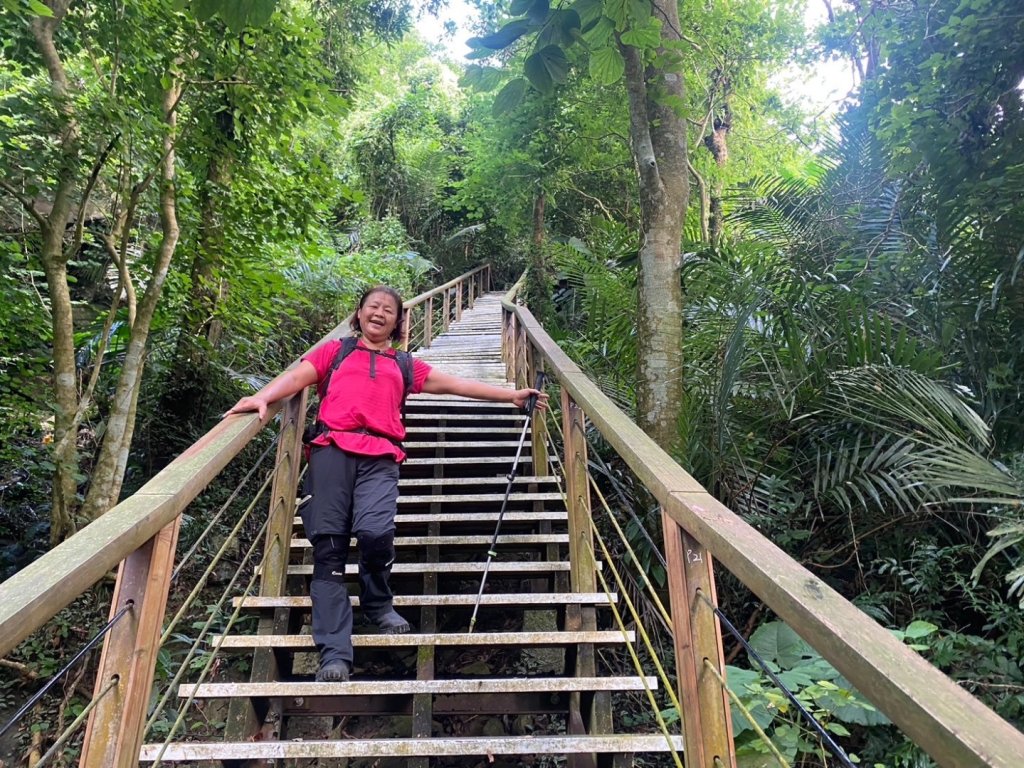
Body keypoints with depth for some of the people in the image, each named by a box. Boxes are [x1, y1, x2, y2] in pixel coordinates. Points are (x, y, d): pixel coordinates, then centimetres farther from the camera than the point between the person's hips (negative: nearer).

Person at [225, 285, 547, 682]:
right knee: (328, 545, -8)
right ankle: (334, 653, -6)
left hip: (380, 458, 0)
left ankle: (377, 603, 8)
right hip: (332, 449, 0)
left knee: (376, 532, -23)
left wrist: (511, 395, 19)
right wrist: (262, 397, -11)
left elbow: (454, 384, 23)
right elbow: (298, 376, 9)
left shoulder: (405, 365, 26)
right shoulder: (335, 351, 23)